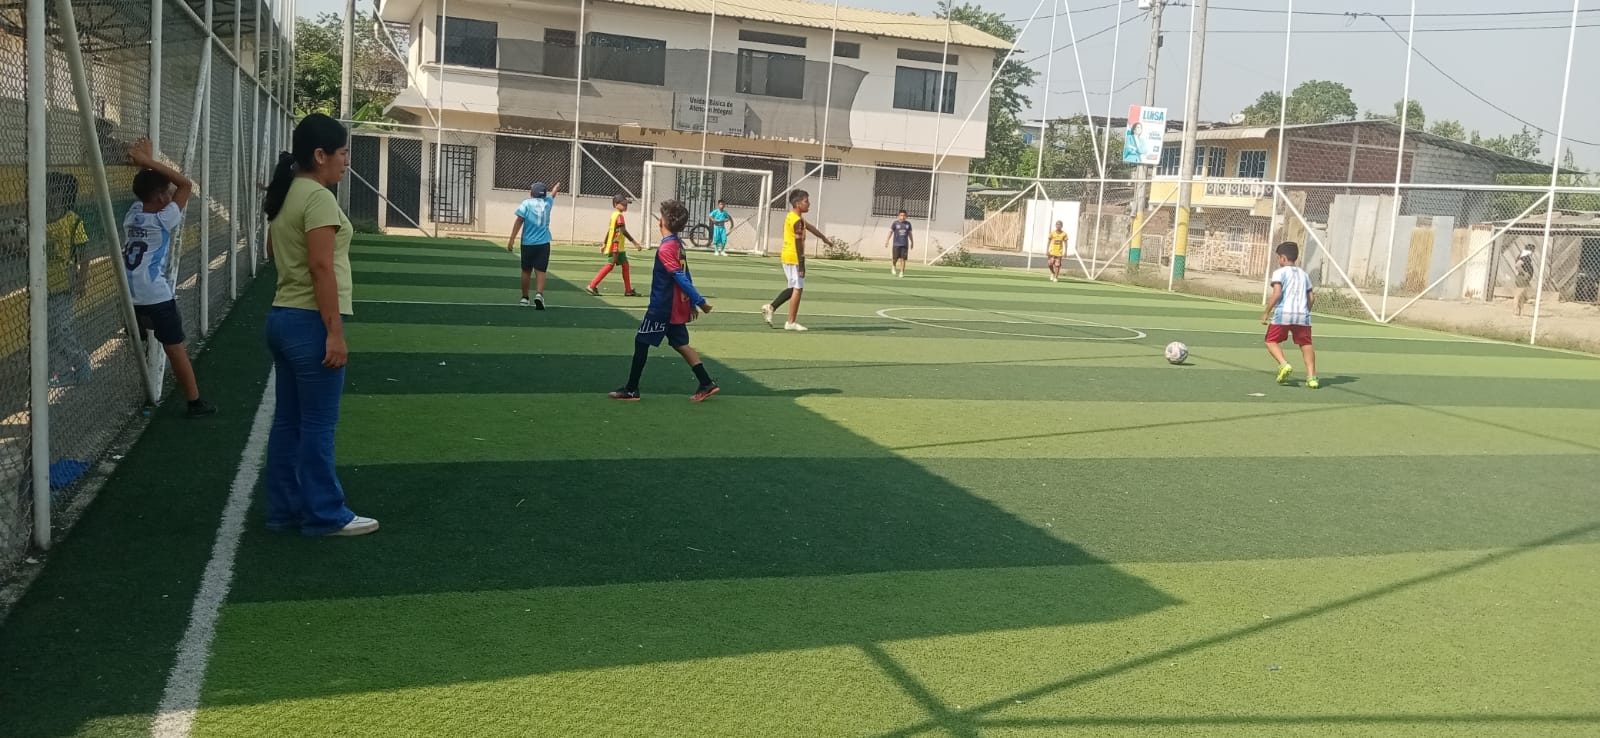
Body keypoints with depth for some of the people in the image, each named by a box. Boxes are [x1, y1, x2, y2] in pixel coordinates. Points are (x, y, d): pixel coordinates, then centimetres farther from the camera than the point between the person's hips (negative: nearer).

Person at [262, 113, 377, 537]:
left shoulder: (283, 197, 14)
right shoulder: (318, 197, -15)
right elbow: (321, 267, -21)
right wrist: (335, 332, -21)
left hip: (282, 317, 9)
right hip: (310, 323, -9)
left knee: (288, 421, 13)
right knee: (317, 425, -2)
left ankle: (285, 509, 20)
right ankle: (324, 515, 6)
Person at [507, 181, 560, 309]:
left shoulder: (526, 203, -1)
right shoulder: (547, 202, 8)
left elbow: (519, 221, -10)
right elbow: (552, 193, 31)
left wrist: (511, 239, -11)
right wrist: (557, 186, 53)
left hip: (528, 243, -1)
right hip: (543, 243, 1)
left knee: (526, 271, 13)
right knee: (541, 271, -4)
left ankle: (524, 298, 21)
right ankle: (539, 294, -26)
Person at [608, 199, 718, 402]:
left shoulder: (665, 249, -19)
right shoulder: (679, 244, 7)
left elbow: (681, 278, -22)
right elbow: (685, 276, 13)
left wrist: (699, 301, -21)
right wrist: (693, 303, 17)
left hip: (662, 307, -8)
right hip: (677, 307, 8)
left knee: (641, 342, 2)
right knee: (680, 344, 14)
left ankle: (631, 389, 9)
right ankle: (707, 384, 9)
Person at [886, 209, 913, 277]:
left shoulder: (908, 224, 8)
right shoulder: (895, 223, -1)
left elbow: (910, 233, 16)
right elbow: (890, 232, -1)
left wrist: (912, 242, 20)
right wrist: (887, 241, -8)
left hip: (905, 244, 2)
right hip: (896, 243, -2)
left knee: (903, 258, -4)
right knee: (895, 258, -2)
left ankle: (901, 272, 2)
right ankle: (893, 266, 30)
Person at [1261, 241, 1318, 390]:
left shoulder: (1279, 273, 3)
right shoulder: (1304, 274, 20)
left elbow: (1277, 294, -10)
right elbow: (1310, 298, 16)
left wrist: (1266, 312, -4)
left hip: (1283, 312, -4)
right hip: (1302, 315, 4)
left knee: (1272, 341, 9)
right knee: (1306, 344, 9)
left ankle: (1283, 365, -15)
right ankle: (1312, 376, -3)